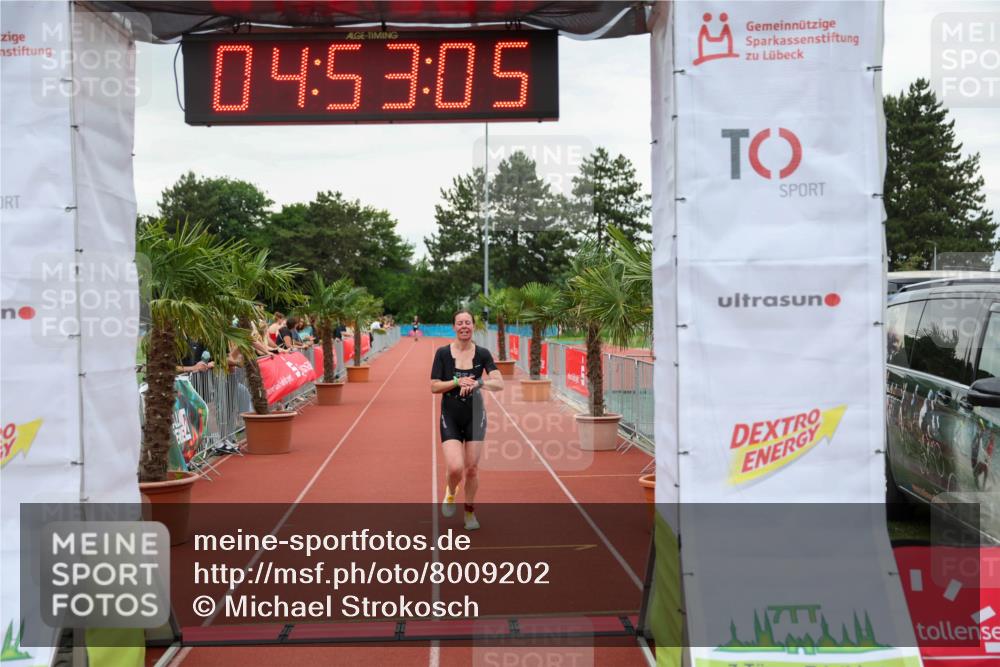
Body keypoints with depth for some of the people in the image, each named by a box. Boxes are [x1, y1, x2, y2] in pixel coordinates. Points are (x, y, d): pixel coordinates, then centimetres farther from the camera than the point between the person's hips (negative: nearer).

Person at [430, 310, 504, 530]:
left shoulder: (482, 353, -2)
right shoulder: (442, 353, -4)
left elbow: (499, 384, -10)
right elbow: (434, 387, -5)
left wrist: (478, 383, -27)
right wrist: (457, 382, -19)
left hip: (475, 417, 1)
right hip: (450, 418, -1)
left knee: (472, 468, 6)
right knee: (456, 468, -16)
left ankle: (470, 511, 30)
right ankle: (450, 492, 20)